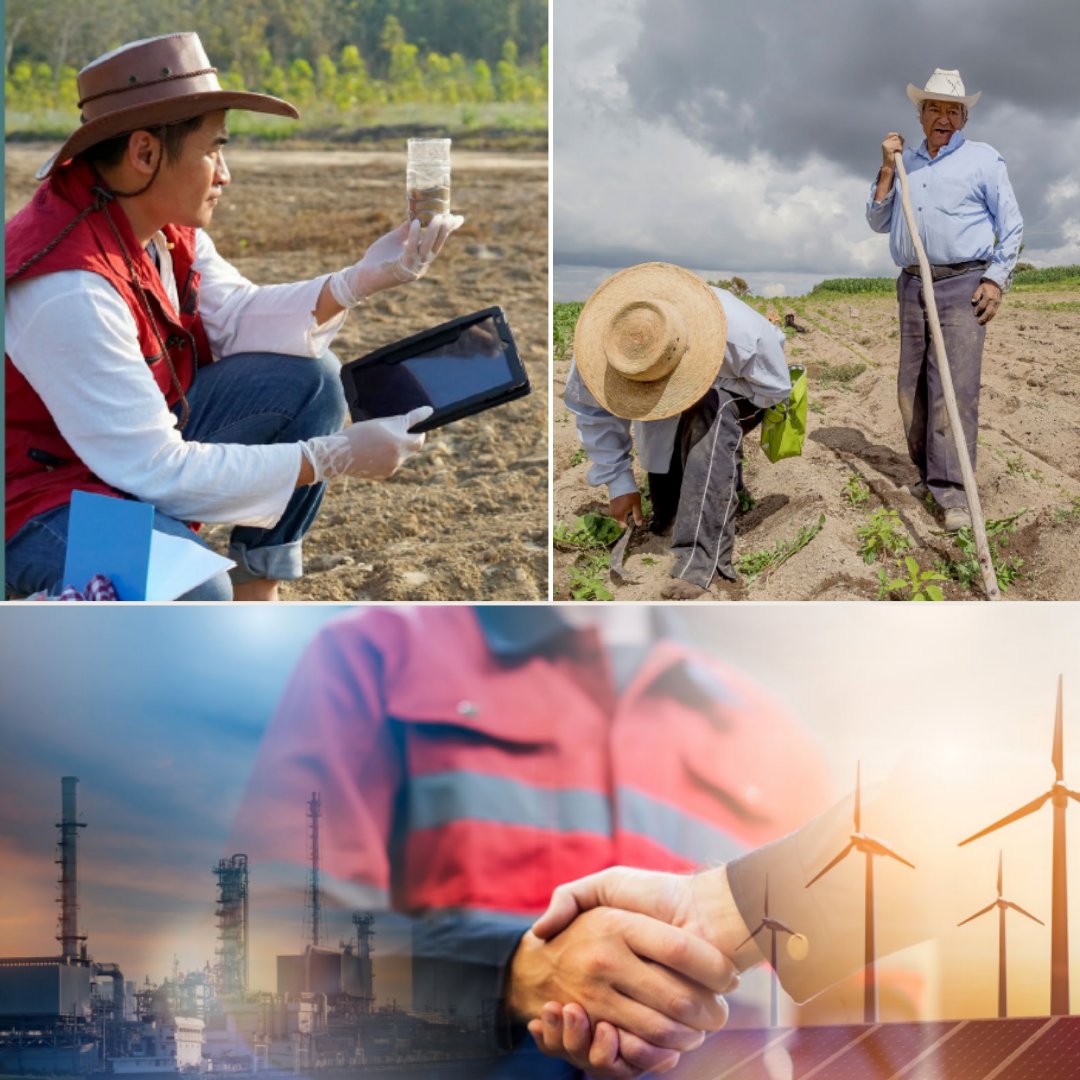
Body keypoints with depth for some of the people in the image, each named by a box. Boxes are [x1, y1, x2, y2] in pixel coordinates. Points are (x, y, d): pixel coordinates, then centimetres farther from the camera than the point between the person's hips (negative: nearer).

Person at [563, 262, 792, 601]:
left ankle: (700, 561, -44)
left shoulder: (740, 334, -42)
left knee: (709, 414, -40)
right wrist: (618, 482, -19)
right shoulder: (602, 344, -36)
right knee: (663, 519, 3)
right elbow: (590, 409, -19)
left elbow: (775, 388, -24)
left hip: (734, 391, -3)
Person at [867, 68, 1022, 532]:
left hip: (963, 285, -5)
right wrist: (887, 168, 3)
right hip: (912, 285, 5)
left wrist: (996, 279, -8)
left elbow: (1011, 224, 2)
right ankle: (927, 471, 14)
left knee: (955, 385, -14)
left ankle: (952, 491, -18)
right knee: (912, 386, 4)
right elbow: (878, 222, 14)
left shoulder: (983, 159, 3)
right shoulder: (907, 164, 16)